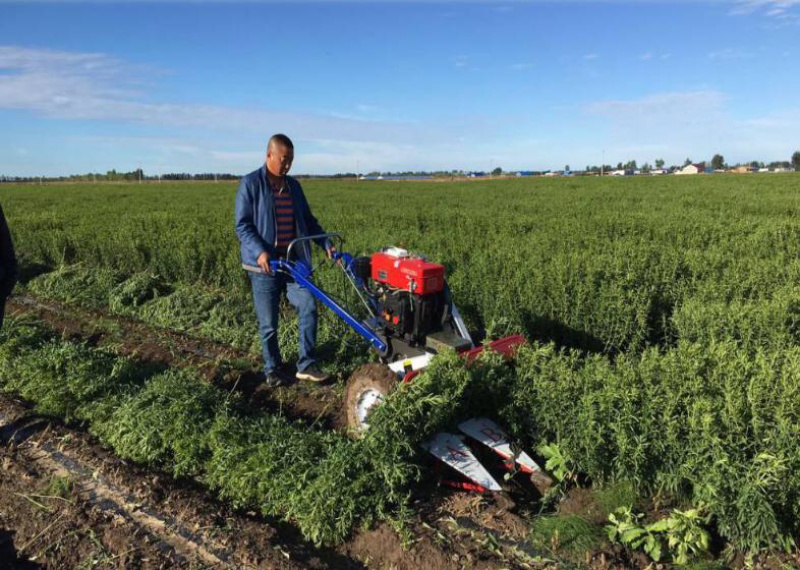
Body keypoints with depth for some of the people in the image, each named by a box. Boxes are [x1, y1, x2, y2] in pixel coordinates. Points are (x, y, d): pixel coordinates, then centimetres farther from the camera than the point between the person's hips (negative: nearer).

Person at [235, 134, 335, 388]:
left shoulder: (293, 186, 13)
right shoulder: (250, 184, -5)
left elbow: (308, 221, 18)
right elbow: (243, 225, -10)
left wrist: (327, 244, 6)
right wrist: (260, 252, -25)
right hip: (264, 265, -4)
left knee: (308, 309, -7)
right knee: (268, 323, 4)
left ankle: (306, 365, 5)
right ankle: (272, 370, 21)